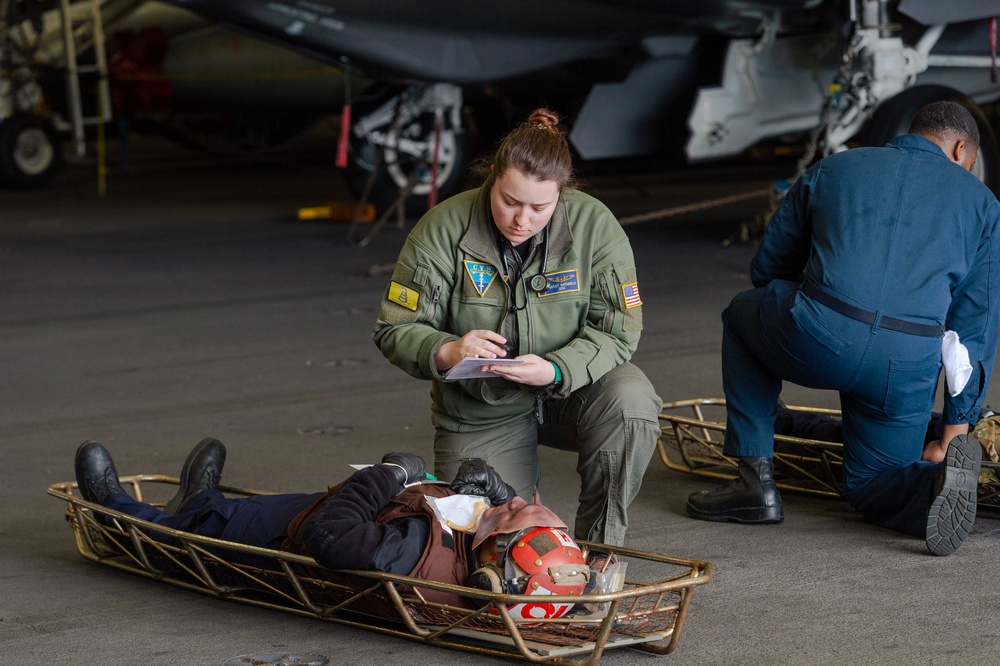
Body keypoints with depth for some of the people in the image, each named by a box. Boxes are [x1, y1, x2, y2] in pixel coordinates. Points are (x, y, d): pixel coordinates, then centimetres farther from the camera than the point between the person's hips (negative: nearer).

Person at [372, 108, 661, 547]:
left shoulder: (595, 226, -15)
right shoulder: (442, 231, -17)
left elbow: (617, 332, -14)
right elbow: (395, 332, -14)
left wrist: (556, 370, -34)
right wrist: (447, 352, -36)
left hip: (570, 388, 1)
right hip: (481, 413, 0)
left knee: (630, 402, -32)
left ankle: (598, 544, -10)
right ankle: (520, 484, 30)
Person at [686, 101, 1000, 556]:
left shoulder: (831, 169, 23)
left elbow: (766, 269, 26)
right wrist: (953, 433, 21)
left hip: (816, 342, -1)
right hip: (910, 367, 2)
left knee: (743, 314, 33)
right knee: (870, 484, 26)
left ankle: (756, 483, 23)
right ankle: (935, 483, -10)